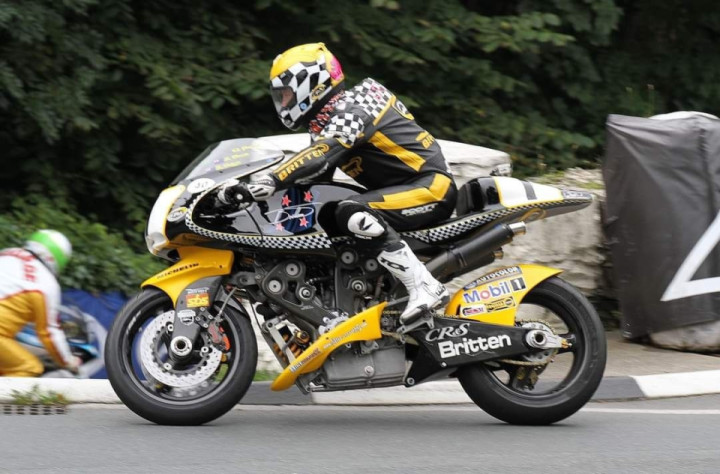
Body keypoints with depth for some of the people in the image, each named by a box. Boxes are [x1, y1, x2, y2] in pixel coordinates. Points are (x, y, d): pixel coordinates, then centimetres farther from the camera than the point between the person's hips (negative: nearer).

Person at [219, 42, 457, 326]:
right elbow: (318, 173, 26)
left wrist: (262, 185, -43)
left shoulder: (349, 111, -15)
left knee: (353, 214, -32)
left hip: (432, 186, -11)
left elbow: (317, 158, -32)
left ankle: (424, 288, -33)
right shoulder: (328, 118, 16)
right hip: (404, 189, 11)